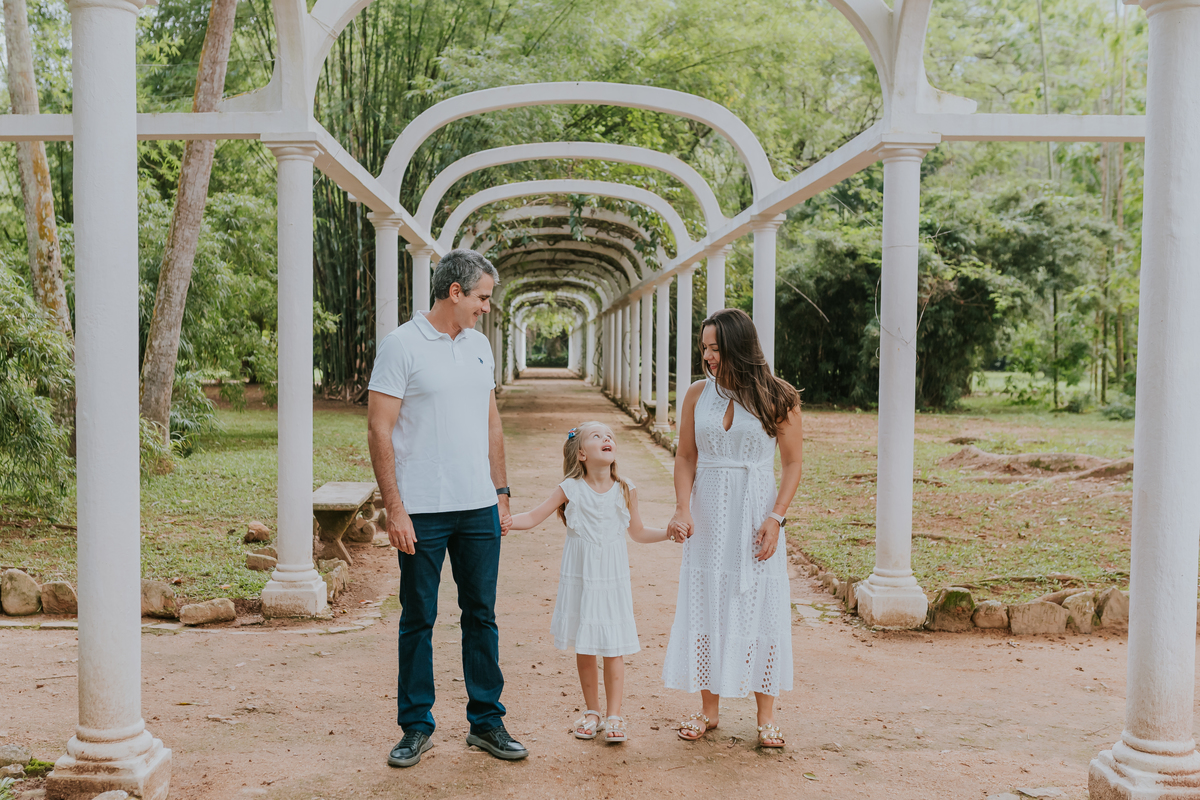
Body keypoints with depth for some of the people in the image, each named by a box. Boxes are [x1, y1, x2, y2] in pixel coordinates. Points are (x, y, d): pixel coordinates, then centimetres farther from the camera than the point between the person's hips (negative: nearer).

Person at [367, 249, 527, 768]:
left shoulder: (479, 345, 12)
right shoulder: (402, 345, -7)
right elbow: (379, 430, -10)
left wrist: (501, 494, 13)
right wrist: (394, 509, -15)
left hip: (479, 509, 5)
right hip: (423, 511, -5)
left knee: (481, 615, 10)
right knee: (418, 620, 5)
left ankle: (486, 721, 22)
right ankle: (416, 728, 18)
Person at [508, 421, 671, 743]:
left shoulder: (625, 490, 1)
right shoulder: (570, 489, -4)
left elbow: (638, 532, 13)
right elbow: (533, 517, 1)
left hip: (613, 580, 0)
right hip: (579, 579, 0)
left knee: (614, 649, -1)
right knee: (583, 650, 8)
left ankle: (614, 716, 11)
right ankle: (591, 711, 24)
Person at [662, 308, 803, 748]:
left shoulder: (776, 398, -5)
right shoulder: (698, 394, 3)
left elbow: (792, 464, -2)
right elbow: (686, 457, 6)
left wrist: (775, 518, -11)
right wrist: (682, 508, -8)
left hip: (756, 511, -2)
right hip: (707, 513, 3)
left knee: (760, 606, 1)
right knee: (705, 603, 6)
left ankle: (766, 715, 15)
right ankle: (708, 709, 20)